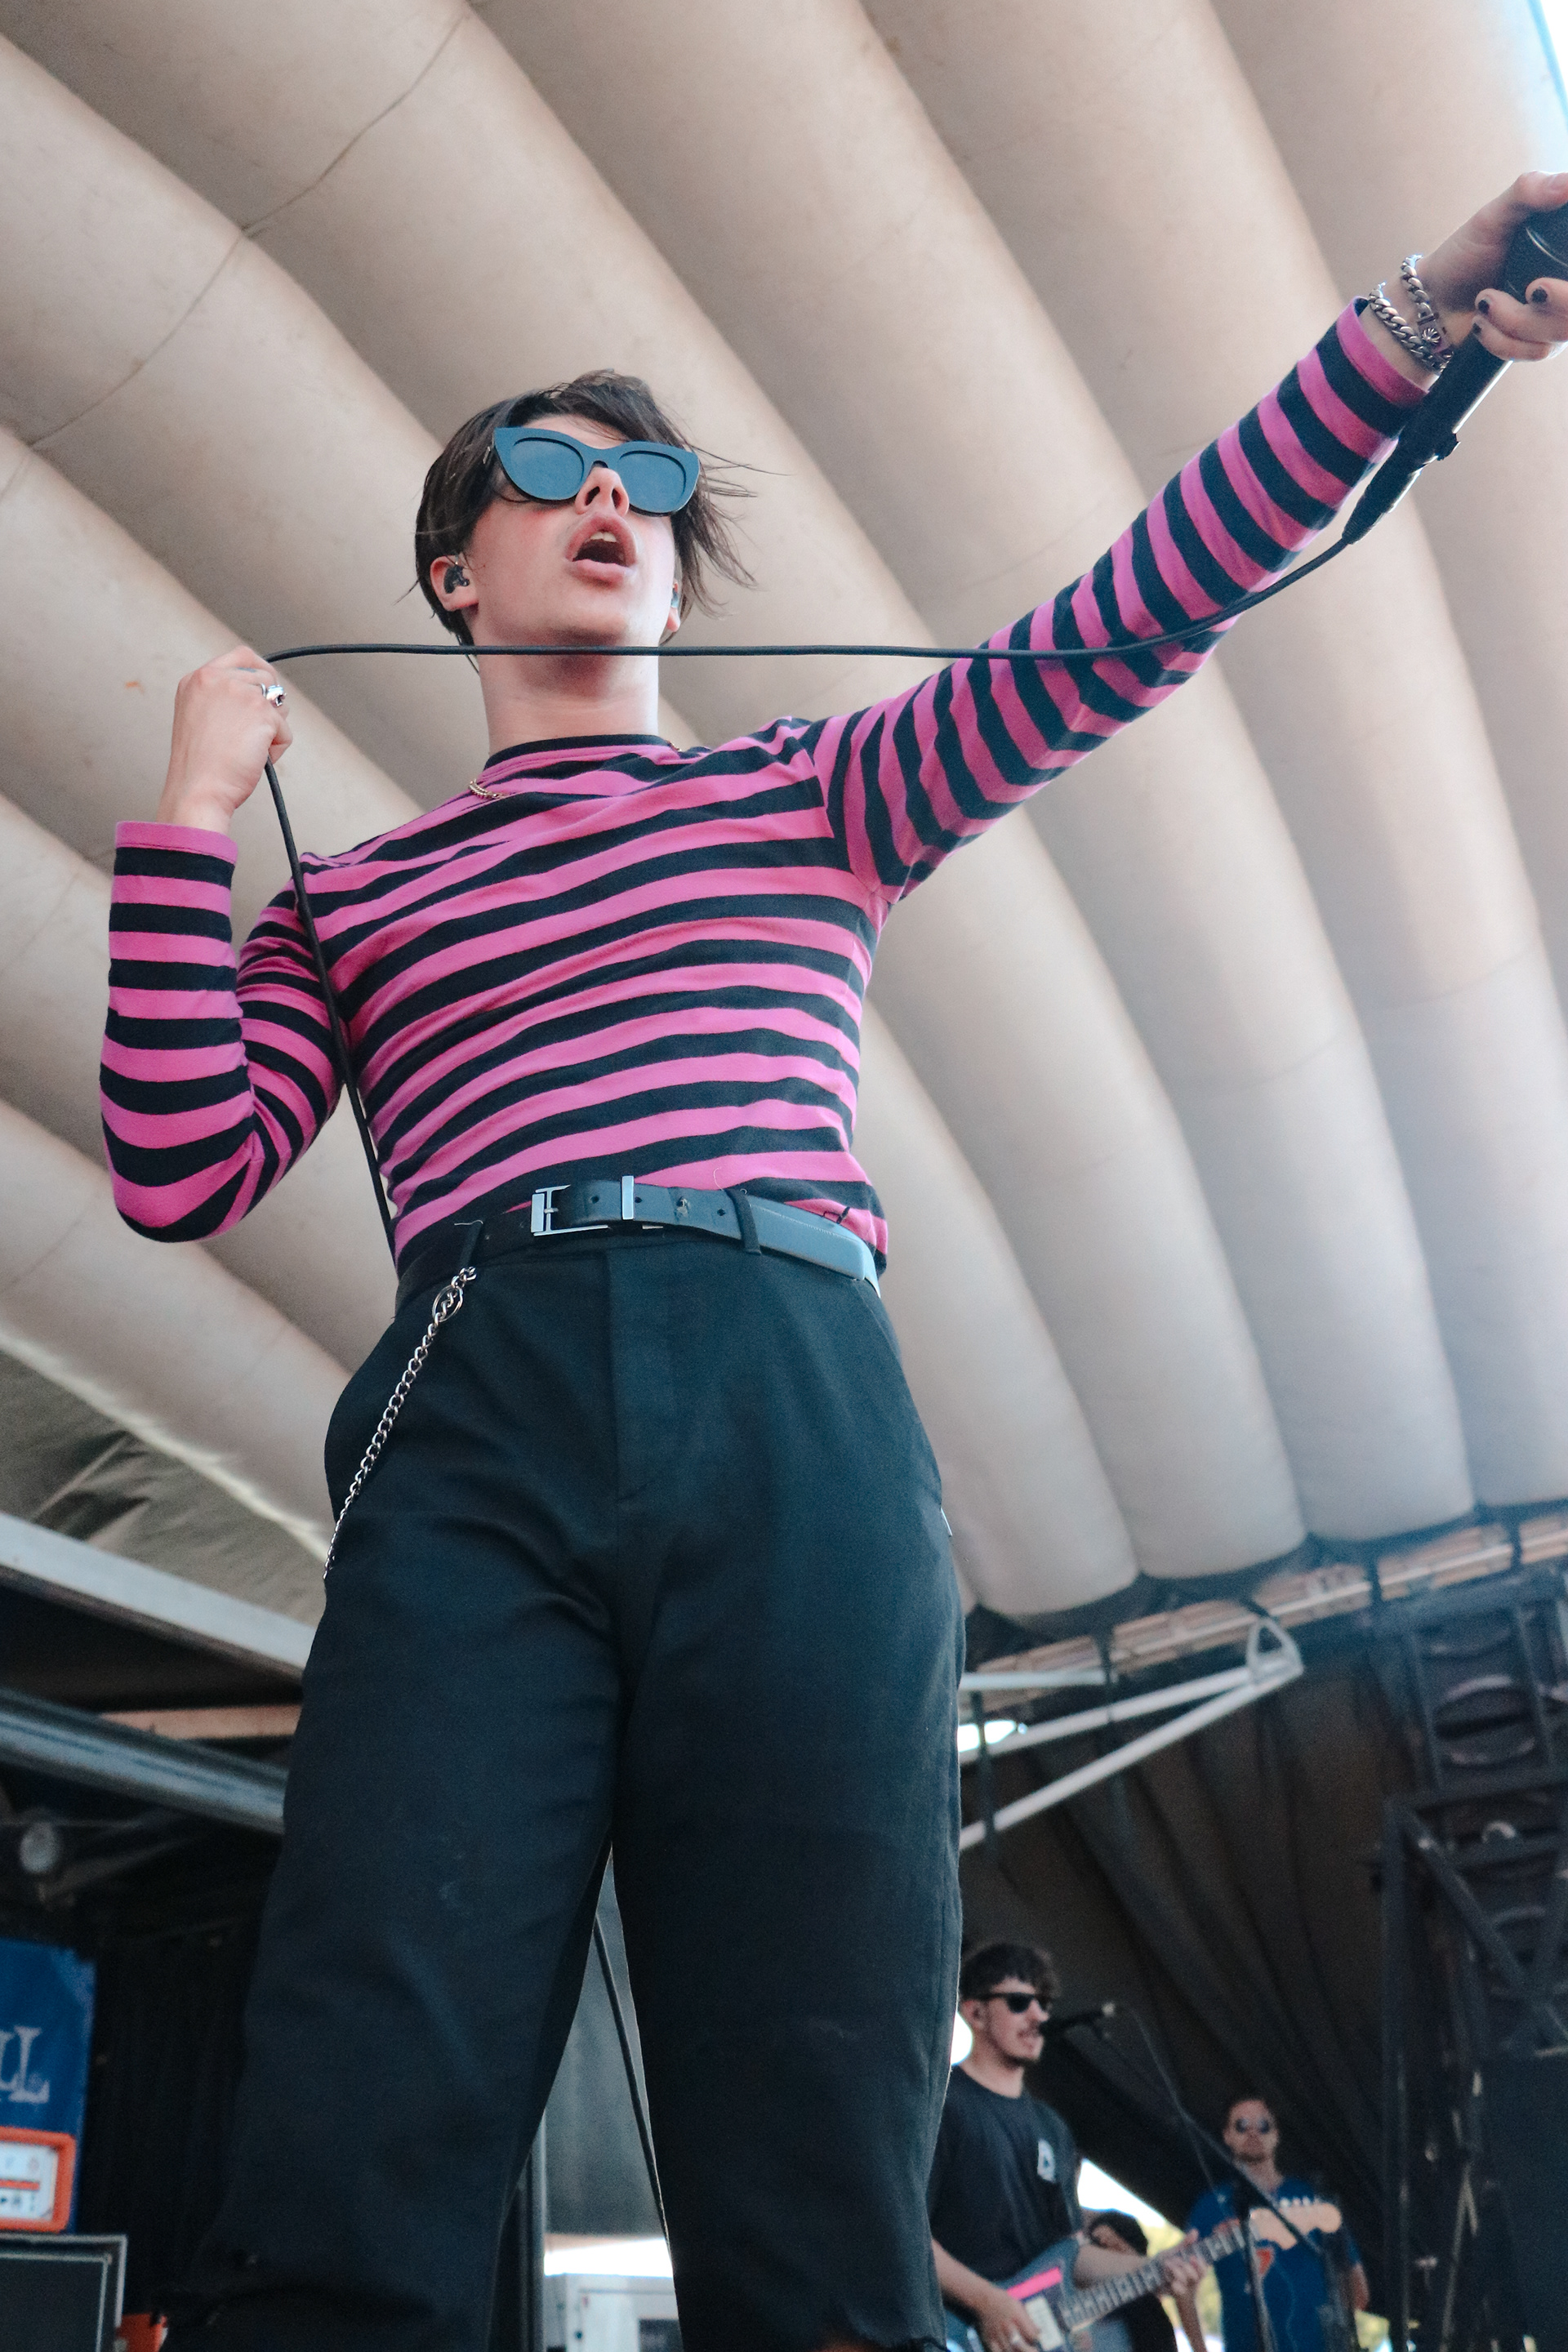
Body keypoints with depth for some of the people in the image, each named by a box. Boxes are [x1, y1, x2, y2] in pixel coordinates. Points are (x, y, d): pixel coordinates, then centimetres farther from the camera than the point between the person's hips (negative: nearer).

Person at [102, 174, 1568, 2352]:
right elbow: (182, 1176, 12)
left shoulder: (820, 789, 25)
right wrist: (194, 822, 15)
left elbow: (1127, 619, 13)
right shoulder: (354, 897, 25)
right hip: (474, 1436, 0)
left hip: (801, 1433, 1)